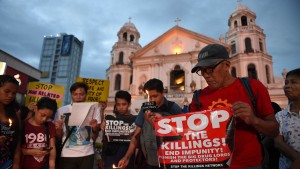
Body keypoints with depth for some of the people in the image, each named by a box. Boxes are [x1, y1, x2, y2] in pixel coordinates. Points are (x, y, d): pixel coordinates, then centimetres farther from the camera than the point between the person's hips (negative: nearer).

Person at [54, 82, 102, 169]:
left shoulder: (93, 110, -2)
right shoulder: (62, 110, -1)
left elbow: (95, 137, 0)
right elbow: (58, 137, 6)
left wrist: (95, 128, -19)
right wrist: (58, 129, -14)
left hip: (87, 155, 0)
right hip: (66, 155, 0)